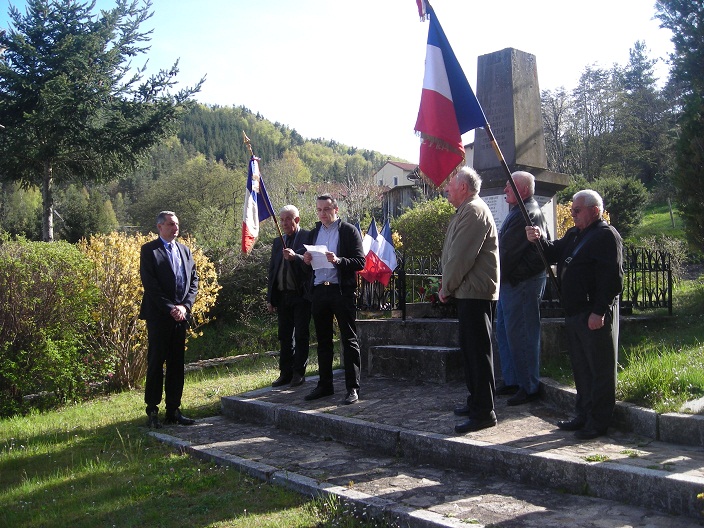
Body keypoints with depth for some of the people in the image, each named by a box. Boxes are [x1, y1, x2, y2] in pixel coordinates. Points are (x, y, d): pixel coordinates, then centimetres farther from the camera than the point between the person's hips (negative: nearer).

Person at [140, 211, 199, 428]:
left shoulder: (184, 250, 15)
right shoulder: (149, 250, -3)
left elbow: (194, 280, 11)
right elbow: (150, 284, -11)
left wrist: (185, 306, -4)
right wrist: (170, 308, -14)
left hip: (180, 315, 6)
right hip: (159, 316, -5)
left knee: (177, 364, 8)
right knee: (156, 363, -1)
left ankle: (173, 410, 15)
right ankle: (152, 411, 6)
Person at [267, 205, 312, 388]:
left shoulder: (308, 238, -3)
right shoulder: (278, 242, 16)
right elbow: (272, 270, 17)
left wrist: (295, 257, -31)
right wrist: (270, 298, 13)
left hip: (301, 295, -6)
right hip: (282, 296, 6)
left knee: (301, 336, -1)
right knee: (285, 337, 9)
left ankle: (299, 373, 6)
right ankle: (285, 373, 16)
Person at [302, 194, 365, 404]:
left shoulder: (349, 230, -1)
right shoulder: (314, 233, 17)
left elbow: (360, 262, -8)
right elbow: (309, 262, 23)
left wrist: (338, 260, -23)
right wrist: (306, 260, -1)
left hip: (342, 290, -6)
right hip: (319, 291, 6)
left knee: (349, 340, -2)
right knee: (323, 340, 12)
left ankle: (353, 388, 2)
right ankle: (325, 385, 20)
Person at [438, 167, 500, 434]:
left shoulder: (473, 211, -15)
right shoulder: (468, 210, 19)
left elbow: (461, 256, -20)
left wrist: (447, 287, -10)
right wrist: (449, 286, 14)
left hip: (475, 292, -11)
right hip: (470, 292, 11)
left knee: (478, 351, -8)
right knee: (471, 349, 17)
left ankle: (483, 412, -4)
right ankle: (476, 401, 28)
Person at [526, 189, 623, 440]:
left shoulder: (606, 235, -10)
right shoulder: (573, 234, 19)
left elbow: (611, 277, -18)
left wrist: (599, 312, -22)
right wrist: (540, 240, -2)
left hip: (595, 315, -9)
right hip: (574, 314, 9)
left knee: (600, 368, 0)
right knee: (581, 367, 16)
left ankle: (598, 422, 6)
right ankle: (583, 415, 26)